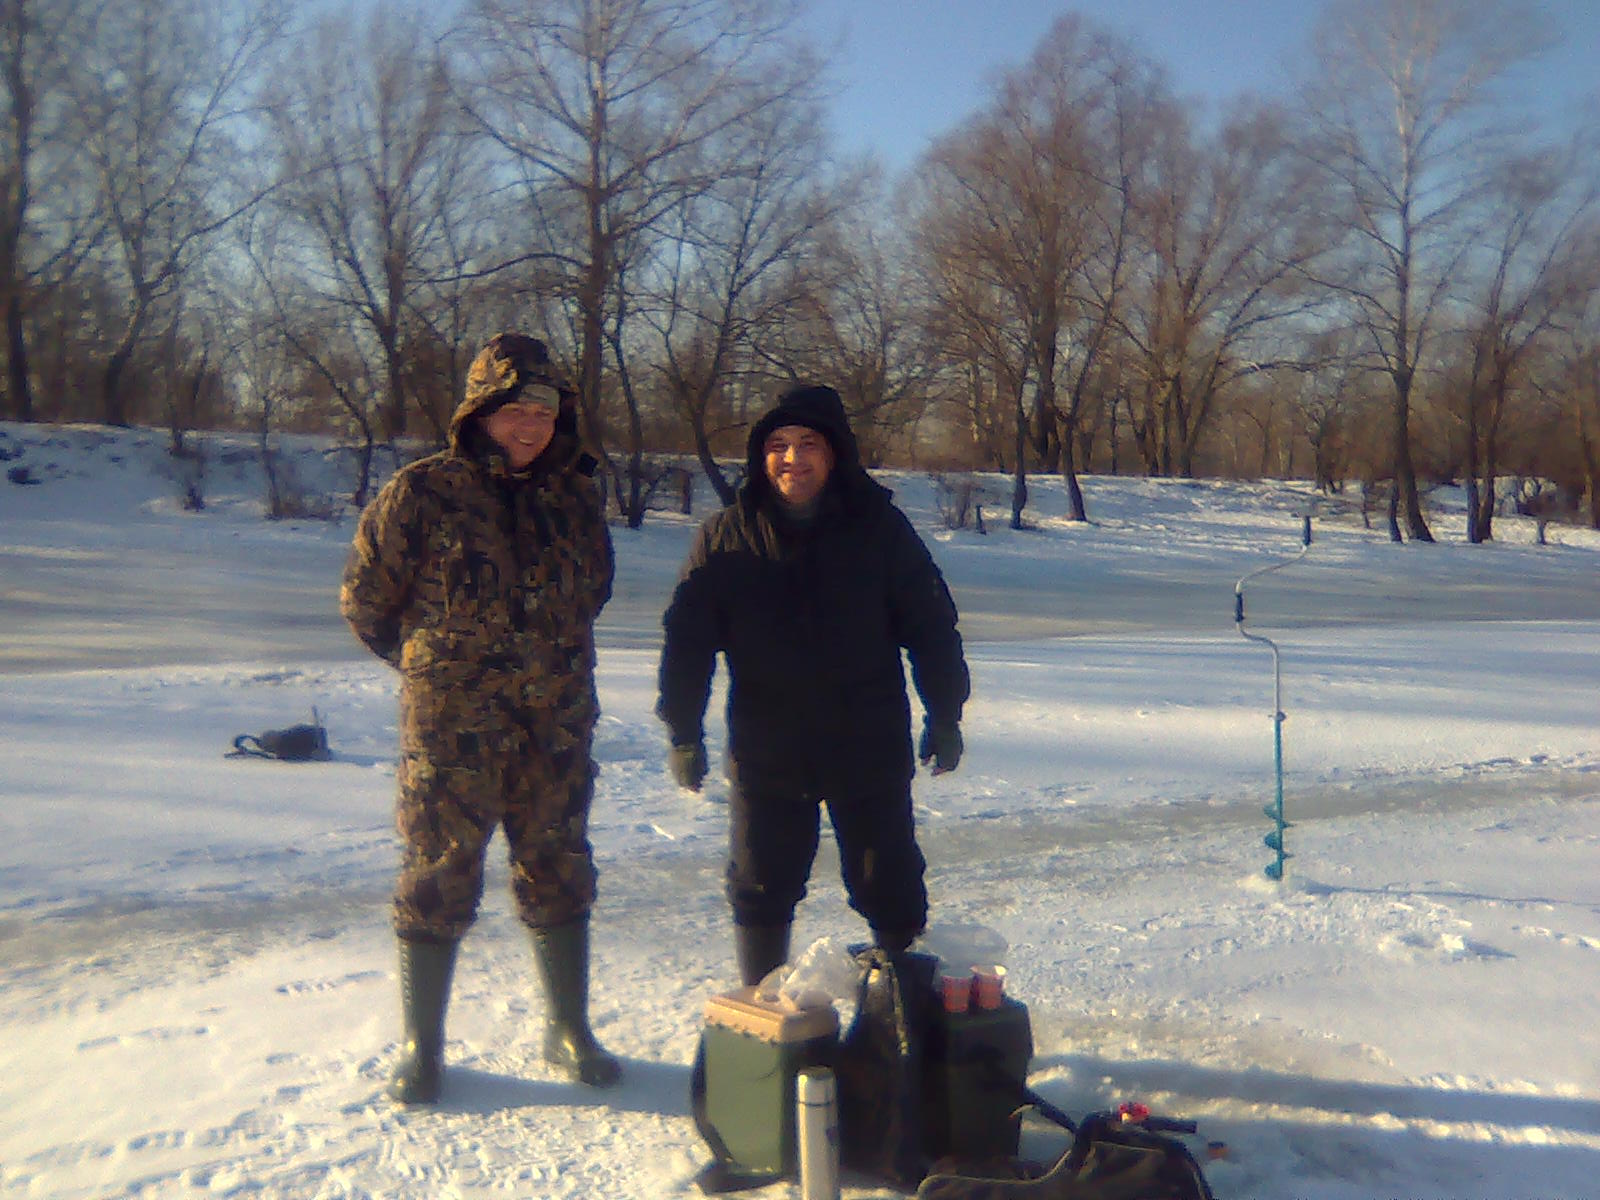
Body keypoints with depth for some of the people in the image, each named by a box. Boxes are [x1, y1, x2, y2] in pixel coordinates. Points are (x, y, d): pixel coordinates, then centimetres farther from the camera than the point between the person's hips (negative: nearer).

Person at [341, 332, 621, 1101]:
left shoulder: (574, 497, 6)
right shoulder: (421, 494, -7)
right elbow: (364, 599, 2)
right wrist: (432, 664, 11)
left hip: (557, 727, 4)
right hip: (450, 727, -3)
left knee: (559, 877, 12)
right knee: (438, 880, 5)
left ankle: (569, 1031, 28)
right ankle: (420, 1047, 21)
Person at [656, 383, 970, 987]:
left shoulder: (879, 527, -3)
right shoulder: (727, 536, -1)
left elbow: (931, 625, 4)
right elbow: (686, 638, 2)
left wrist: (945, 715, 5)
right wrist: (683, 732, 0)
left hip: (871, 749, -1)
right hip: (764, 752, 1)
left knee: (890, 892, 9)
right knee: (759, 891, 14)